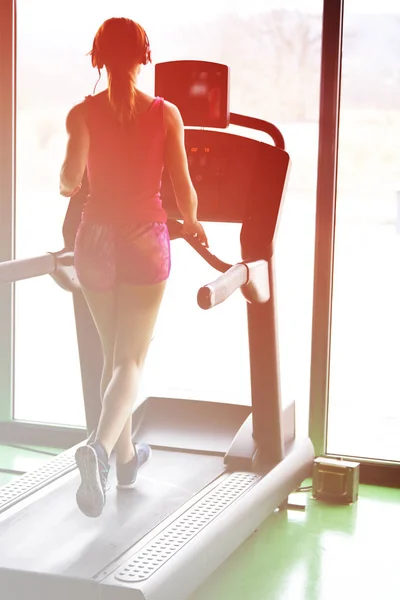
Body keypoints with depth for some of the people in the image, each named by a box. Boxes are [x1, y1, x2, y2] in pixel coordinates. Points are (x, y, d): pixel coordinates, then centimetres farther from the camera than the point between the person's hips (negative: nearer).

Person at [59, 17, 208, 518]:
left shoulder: (83, 113, -4)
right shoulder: (166, 114, -5)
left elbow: (70, 180, -15)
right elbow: (183, 186, -5)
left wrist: (67, 184, 9)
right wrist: (192, 223, 15)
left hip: (96, 239, 2)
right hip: (145, 240, -2)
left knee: (112, 354, 19)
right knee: (131, 360, 1)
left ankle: (125, 456, 30)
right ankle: (101, 448, -24)